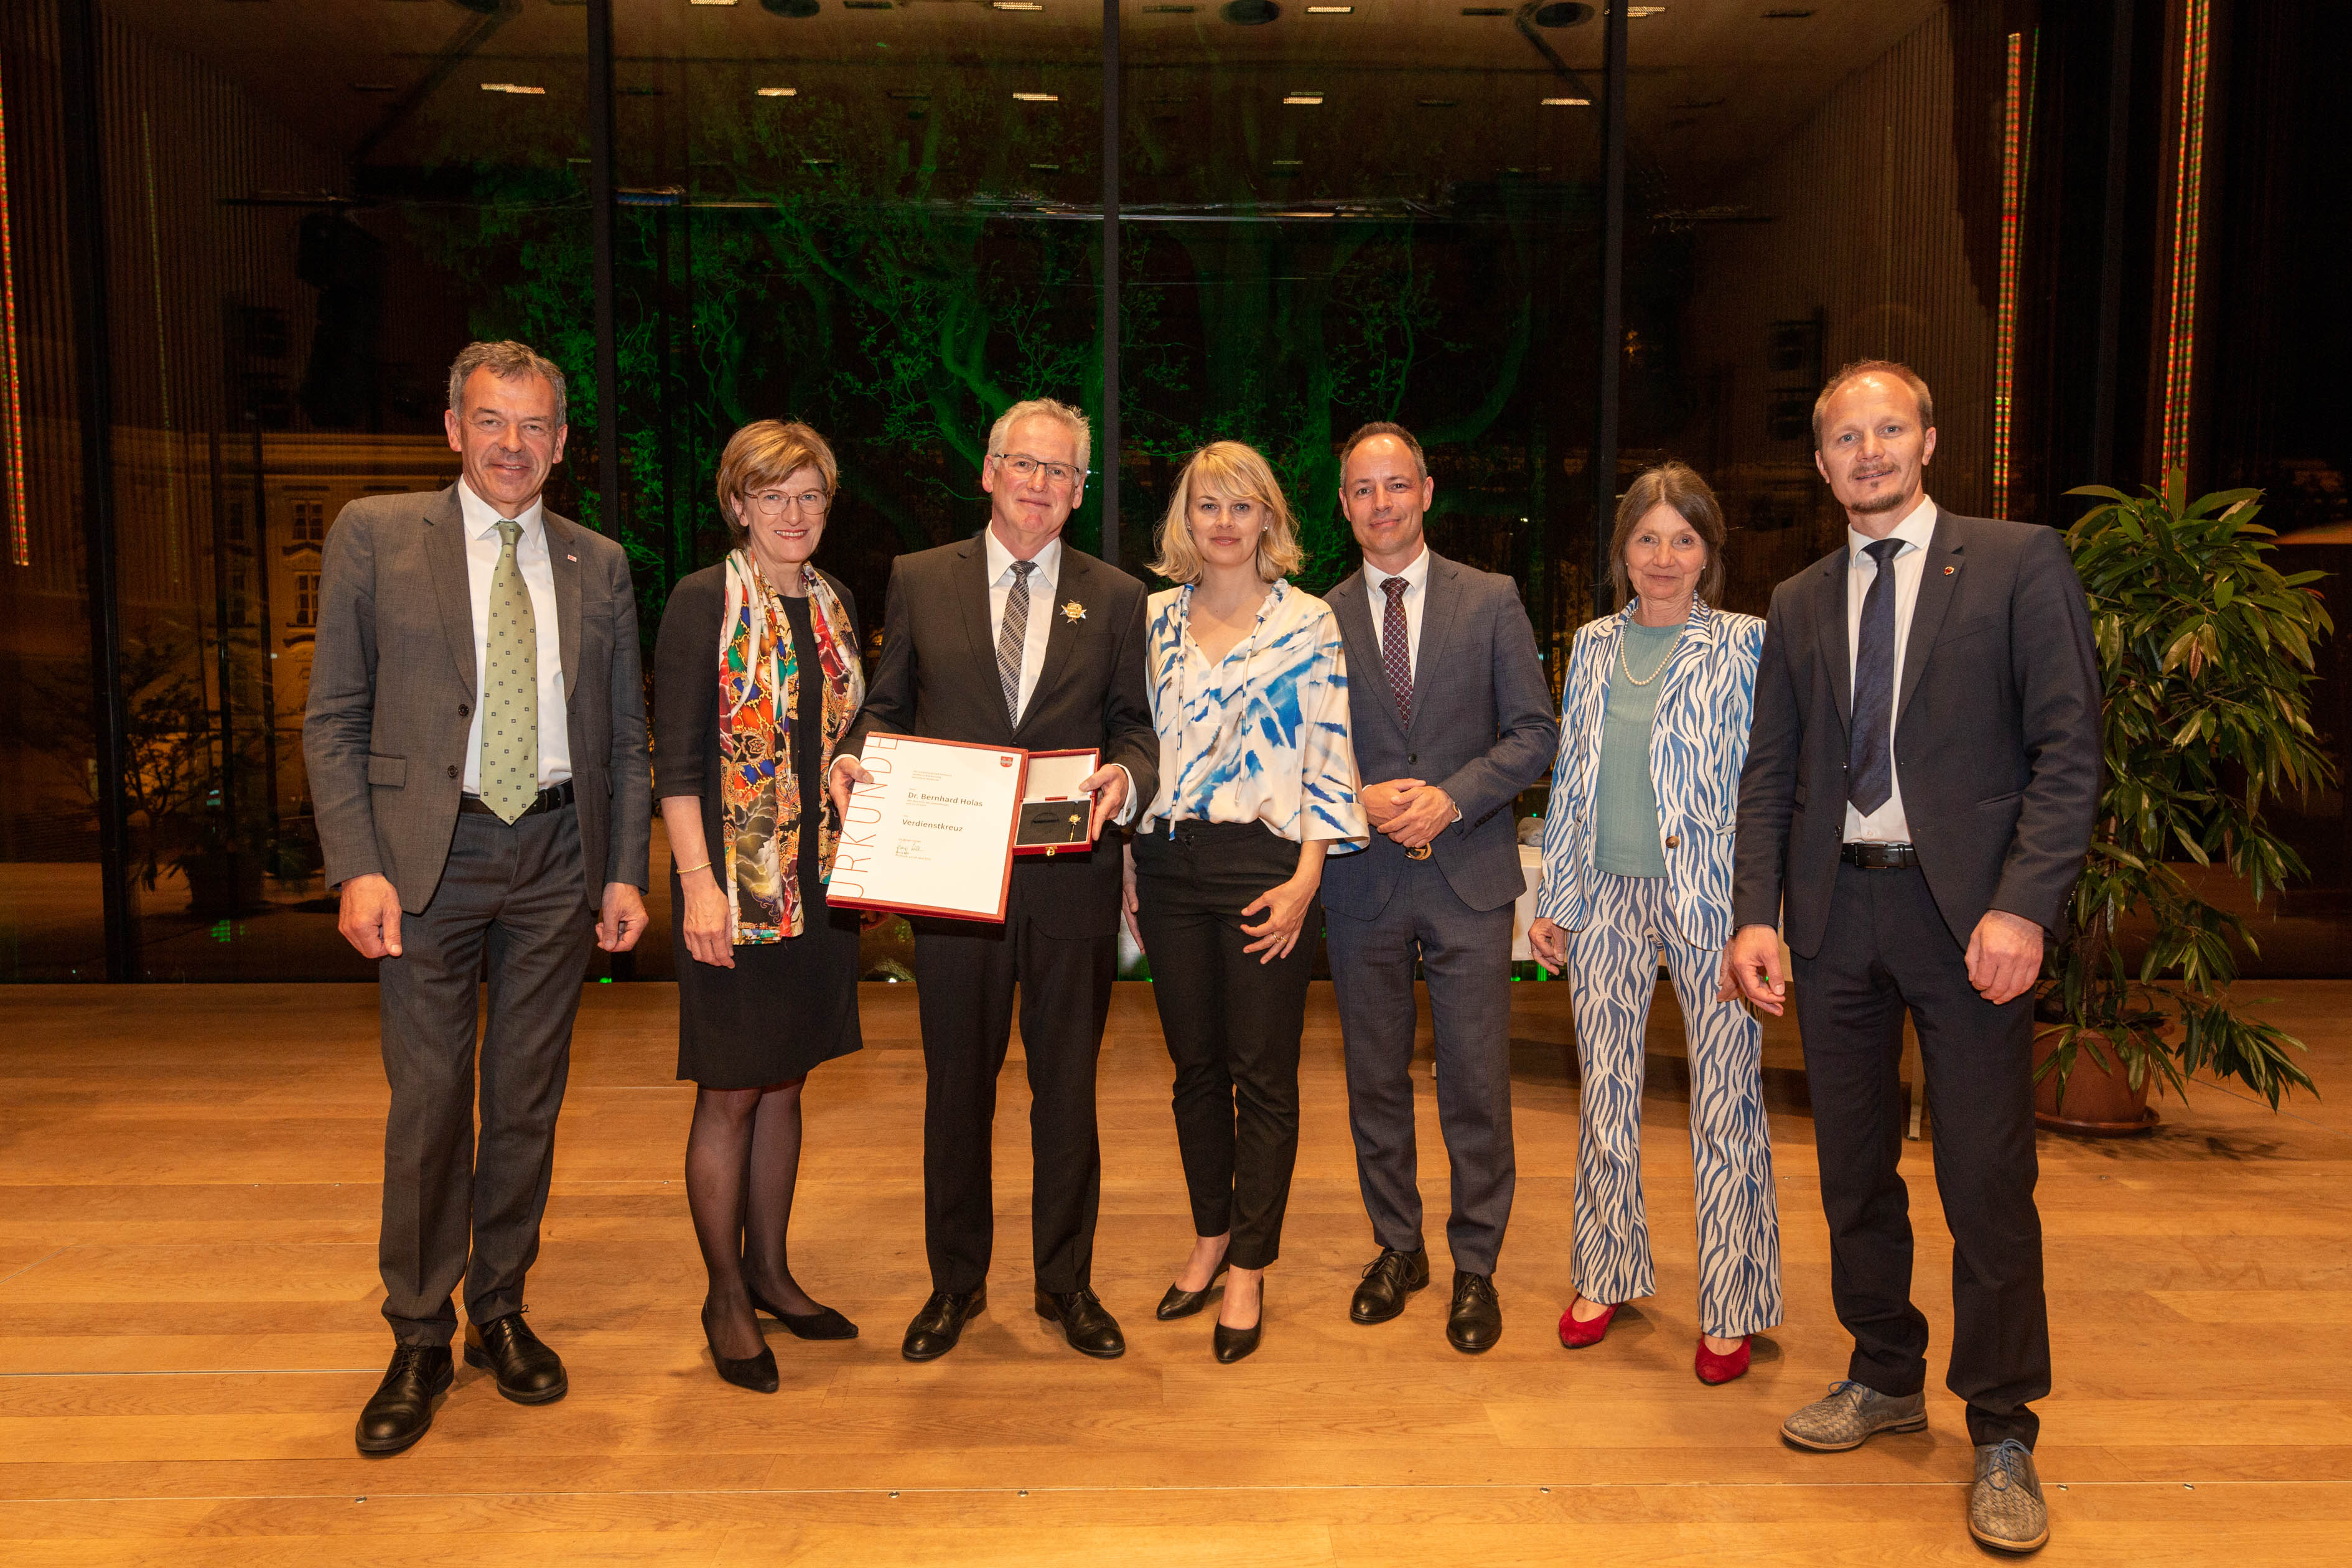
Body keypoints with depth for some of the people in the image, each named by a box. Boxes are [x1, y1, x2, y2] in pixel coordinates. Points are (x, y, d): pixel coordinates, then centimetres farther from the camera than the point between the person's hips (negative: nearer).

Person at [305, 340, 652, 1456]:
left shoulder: (598, 567, 10)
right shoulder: (373, 536, 3)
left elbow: (625, 737, 11)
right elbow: (332, 719, 0)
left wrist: (626, 872, 4)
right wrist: (357, 867, -9)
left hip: (557, 856, 2)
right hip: (427, 853, -2)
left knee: (528, 1100, 9)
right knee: (427, 1101, 2)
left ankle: (501, 1311, 26)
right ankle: (419, 1340, 18)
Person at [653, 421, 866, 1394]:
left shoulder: (833, 604, 11)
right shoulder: (703, 602, -7)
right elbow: (675, 755, -11)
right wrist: (698, 882, -18)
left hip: (821, 878, 6)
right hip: (735, 884, -6)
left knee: (785, 1082, 14)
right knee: (732, 1093, 3)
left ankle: (769, 1272, 27)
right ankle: (726, 1297, 17)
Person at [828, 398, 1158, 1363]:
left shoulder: (1116, 598, 7)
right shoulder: (919, 580, 7)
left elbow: (1136, 726, 6)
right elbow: (888, 708, 8)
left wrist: (1125, 778, -16)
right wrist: (855, 758, -12)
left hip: (1071, 877, 0)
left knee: (1068, 1087, 10)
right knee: (956, 1086, 10)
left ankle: (1067, 1284, 27)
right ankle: (955, 1283, 28)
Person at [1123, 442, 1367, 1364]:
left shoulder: (1307, 623, -2)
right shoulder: (1154, 619, 9)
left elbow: (1330, 760, -4)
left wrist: (1306, 877, -12)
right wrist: (1130, 868, 9)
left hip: (1265, 870, -4)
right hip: (1169, 867, 4)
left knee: (1263, 1076, 3)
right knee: (1195, 1067, 12)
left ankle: (1249, 1271, 15)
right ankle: (1211, 1238, 29)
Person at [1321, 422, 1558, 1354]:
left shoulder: (1492, 602, 4)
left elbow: (1535, 732, 1)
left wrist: (1450, 797, -12)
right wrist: (1358, 799, -12)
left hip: (1468, 872, -1)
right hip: (1362, 880, 2)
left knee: (1476, 1085, 1)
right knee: (1375, 1080, 11)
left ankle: (1475, 1268, 18)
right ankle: (1397, 1247, 29)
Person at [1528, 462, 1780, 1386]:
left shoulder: (1743, 643, -1)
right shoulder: (1594, 646, 10)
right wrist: (1554, 901, 11)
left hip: (1711, 895, -4)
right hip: (1608, 899, 4)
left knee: (1726, 1100, 1)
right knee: (1604, 1091, 12)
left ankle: (1731, 1308, 16)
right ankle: (1607, 1274, 29)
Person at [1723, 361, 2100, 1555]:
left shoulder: (2019, 563, 1)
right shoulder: (1798, 604, 13)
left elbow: (2068, 749, -5)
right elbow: (1770, 774, 12)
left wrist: (2022, 907, -15)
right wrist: (1756, 913, 0)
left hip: (1967, 909, -4)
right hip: (1835, 911, 4)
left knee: (1987, 1180, 1)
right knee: (1853, 1166, 12)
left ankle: (2003, 1435, 18)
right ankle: (1886, 1378, 31)